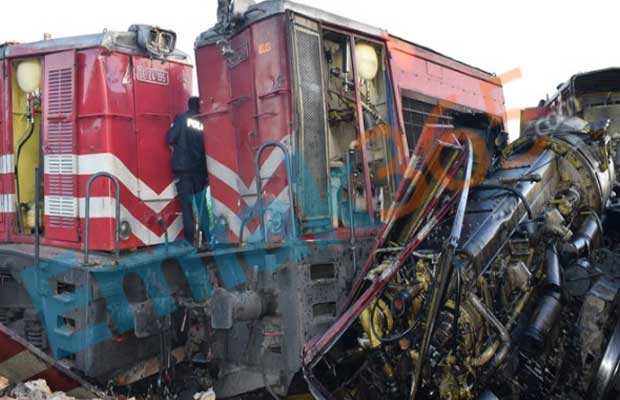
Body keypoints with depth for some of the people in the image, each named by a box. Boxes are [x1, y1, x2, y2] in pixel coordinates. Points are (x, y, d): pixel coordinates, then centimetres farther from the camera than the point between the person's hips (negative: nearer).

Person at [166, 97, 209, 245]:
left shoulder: (181, 119, -1)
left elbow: (170, 138, -9)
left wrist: (175, 147, 12)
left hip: (182, 167, -2)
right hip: (200, 167, 3)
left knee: (186, 204, -1)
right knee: (202, 204, 12)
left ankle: (191, 239, -7)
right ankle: (206, 237, 13)